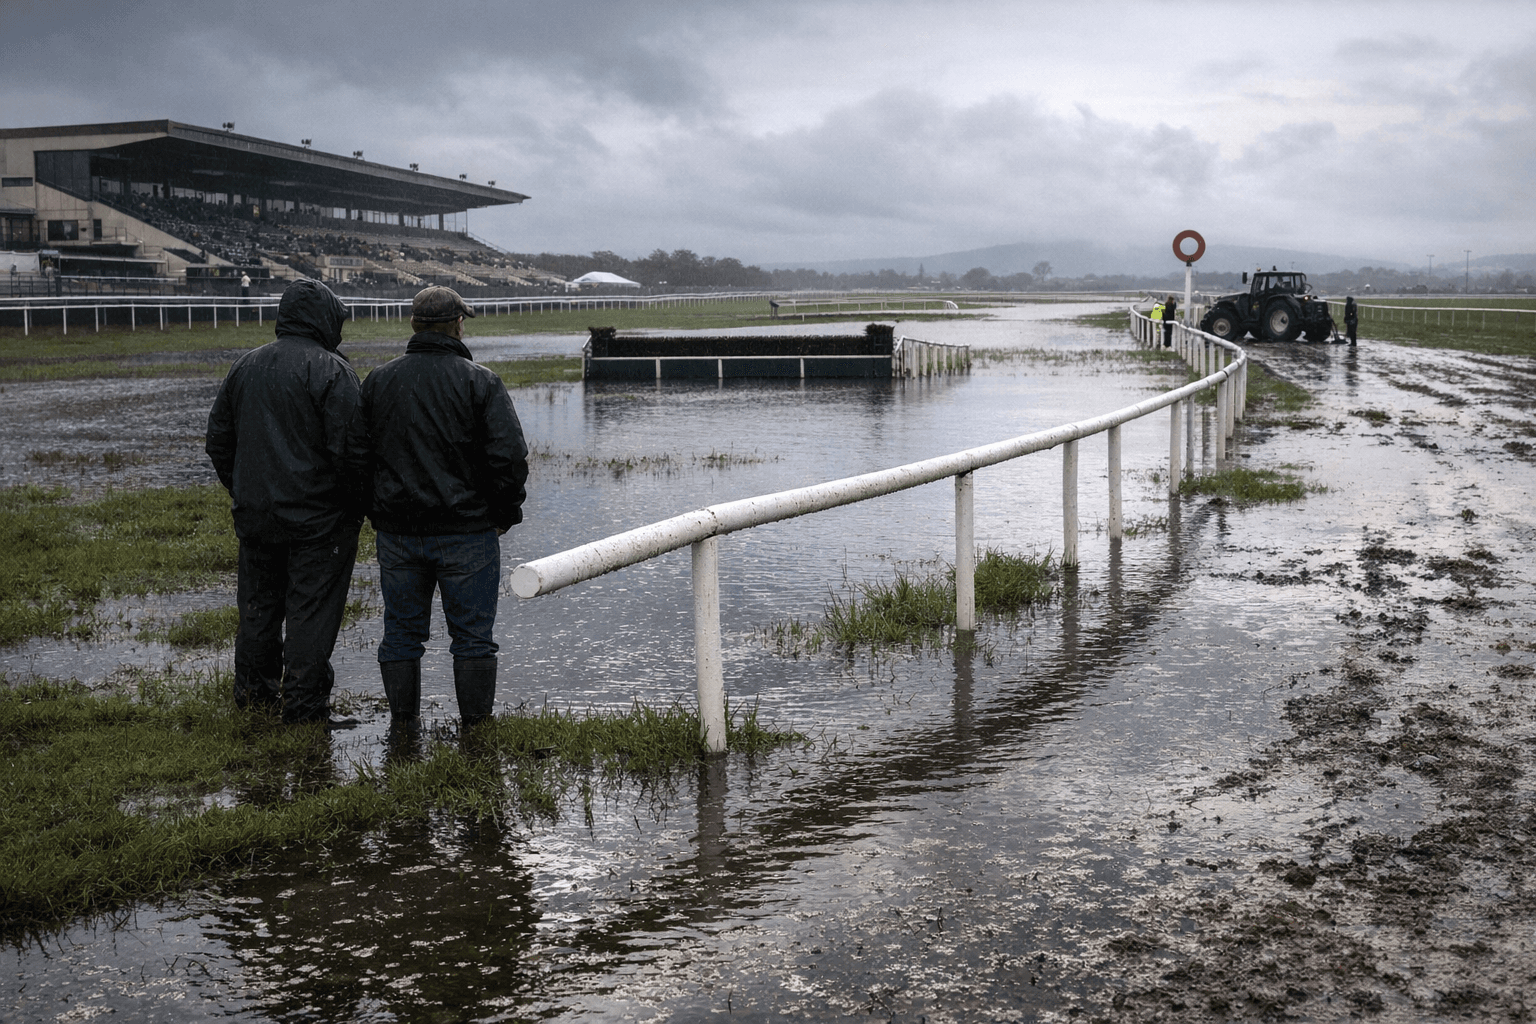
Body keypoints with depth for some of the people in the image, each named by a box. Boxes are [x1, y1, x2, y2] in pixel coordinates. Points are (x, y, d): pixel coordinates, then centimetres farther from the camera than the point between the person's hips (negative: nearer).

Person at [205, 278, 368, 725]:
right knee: (312, 609, 0)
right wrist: (359, 505, -6)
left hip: (255, 515, 6)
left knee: (259, 605, 18)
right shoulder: (331, 370, -12)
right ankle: (303, 707, 4)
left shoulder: (246, 366, 10)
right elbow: (350, 448, -18)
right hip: (318, 519, -6)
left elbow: (218, 440, 16)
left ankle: (253, 688, 29)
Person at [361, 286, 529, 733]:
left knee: (401, 631, 13)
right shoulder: (480, 382, -8)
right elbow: (510, 457, -14)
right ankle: (476, 724, 10)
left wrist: (378, 514, 16)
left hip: (397, 532, 4)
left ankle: (403, 719, 20)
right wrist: (505, 514, -1)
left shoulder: (377, 381, 5)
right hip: (467, 531, -3)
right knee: (472, 634, 5)